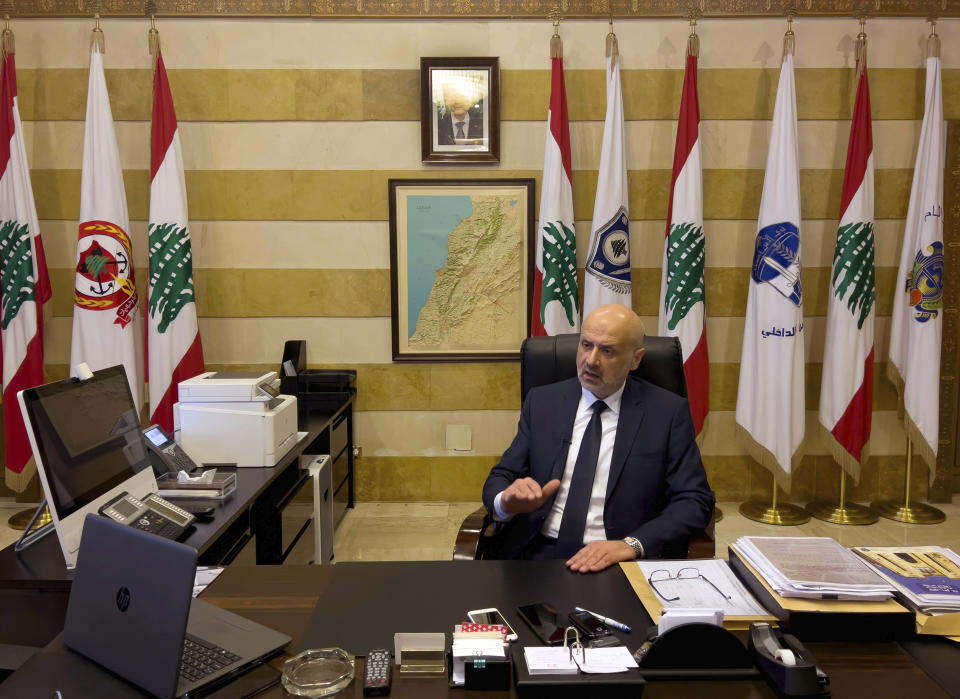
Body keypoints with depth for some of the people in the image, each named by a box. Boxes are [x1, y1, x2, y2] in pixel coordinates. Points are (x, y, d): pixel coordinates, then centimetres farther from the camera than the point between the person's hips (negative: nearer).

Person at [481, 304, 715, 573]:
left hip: (617, 561, -1)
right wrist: (506, 500, -16)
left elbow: (695, 500, -4)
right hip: (539, 552, 1)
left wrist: (631, 545, -20)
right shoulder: (542, 402, 9)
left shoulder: (668, 411, 1)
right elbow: (499, 479, 9)